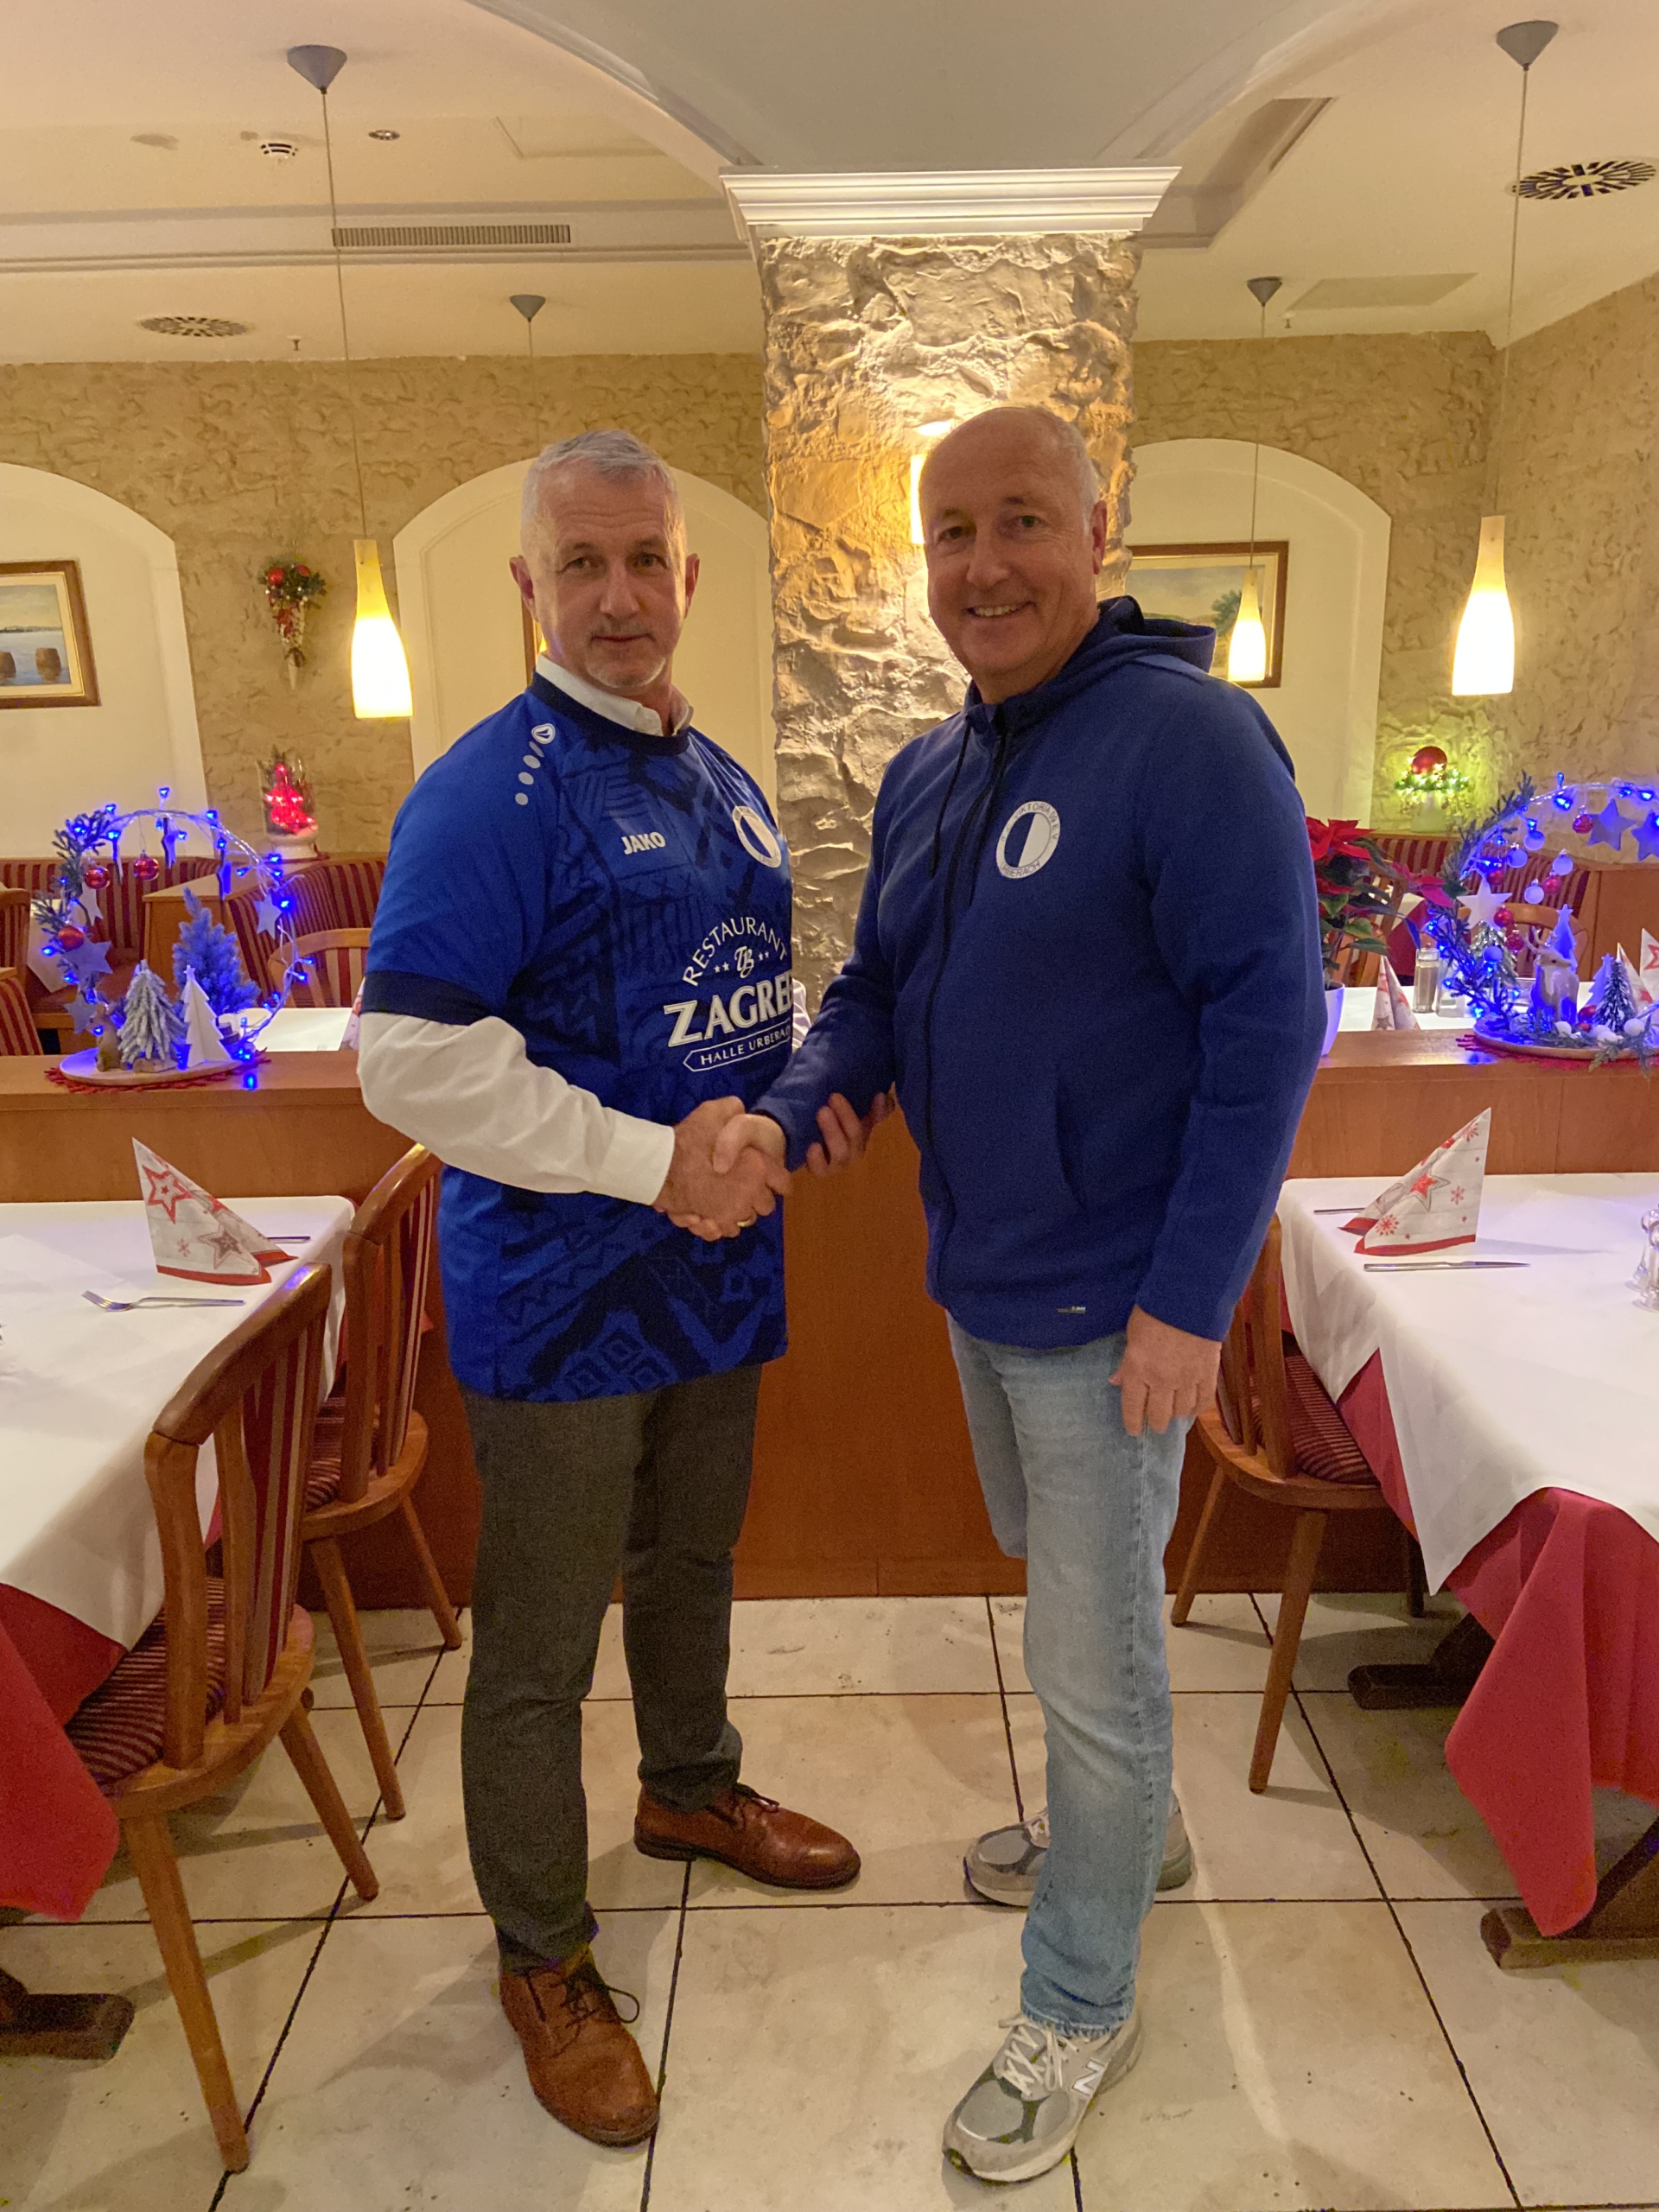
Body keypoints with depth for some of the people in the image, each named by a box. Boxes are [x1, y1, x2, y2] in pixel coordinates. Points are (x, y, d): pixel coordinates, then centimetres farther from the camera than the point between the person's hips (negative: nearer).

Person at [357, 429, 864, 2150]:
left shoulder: (722, 780, 10)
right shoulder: (491, 793, -16)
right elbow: (411, 1057, -22)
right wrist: (652, 1162, -23)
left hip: (713, 1267, 8)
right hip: (564, 1295, -7)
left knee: (692, 1564, 26)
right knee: (539, 1647, 8)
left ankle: (690, 1790, 51)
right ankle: (542, 1957, 30)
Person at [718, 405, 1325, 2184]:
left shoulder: (1187, 736, -17)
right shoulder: (923, 777, 7)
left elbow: (1267, 1022, -20)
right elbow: (875, 994, 12)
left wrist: (1189, 1300, -21)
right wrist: (784, 1114, -8)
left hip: (1111, 1309, -8)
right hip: (977, 1284, 8)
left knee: (1092, 1657, 7)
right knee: (1051, 1578, 26)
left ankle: (1080, 2009, 32)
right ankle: (1129, 1827, 53)